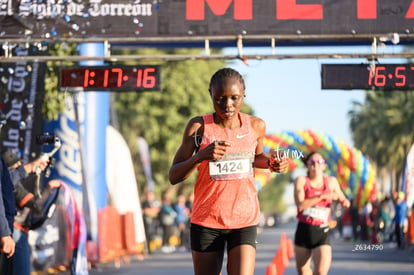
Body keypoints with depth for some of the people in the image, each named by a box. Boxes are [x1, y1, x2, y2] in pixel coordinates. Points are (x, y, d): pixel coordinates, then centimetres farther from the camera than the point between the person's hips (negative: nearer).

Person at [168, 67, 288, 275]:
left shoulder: (256, 126, 1)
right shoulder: (198, 127, -5)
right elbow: (174, 176, -6)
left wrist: (270, 163, 0)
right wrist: (201, 156, -24)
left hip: (244, 220, 1)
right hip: (206, 220, 0)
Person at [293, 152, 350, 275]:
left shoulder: (331, 182, 5)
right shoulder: (301, 181, 0)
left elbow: (343, 200, 19)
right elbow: (300, 205, -15)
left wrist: (345, 202, -5)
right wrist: (322, 196, -21)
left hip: (322, 232, -1)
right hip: (304, 230, 1)